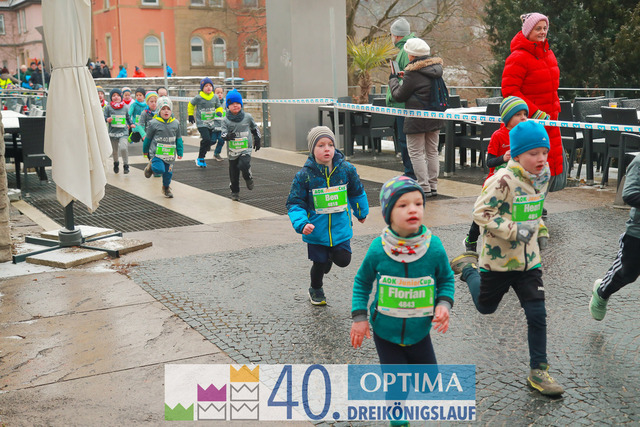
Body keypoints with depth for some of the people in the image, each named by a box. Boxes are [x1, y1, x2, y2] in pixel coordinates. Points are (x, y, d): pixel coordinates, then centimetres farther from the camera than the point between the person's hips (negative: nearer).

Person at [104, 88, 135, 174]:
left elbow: (128, 117, 21)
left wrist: (131, 124, 11)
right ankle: (116, 163, 39)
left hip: (123, 132, -1)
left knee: (123, 148, -21)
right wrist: (107, 119, -20)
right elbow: (104, 117, 0)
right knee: (115, 150, 12)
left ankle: (126, 165, -7)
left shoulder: (124, 108, 6)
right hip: (113, 132, 1)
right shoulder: (108, 107, 0)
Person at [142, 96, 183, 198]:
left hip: (170, 153, 3)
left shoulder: (175, 123, 4)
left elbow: (178, 139, 13)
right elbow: (148, 138, 6)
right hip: (157, 152, -3)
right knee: (159, 169, -21)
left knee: (168, 172, 9)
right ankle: (151, 166, 13)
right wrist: (145, 150, 15)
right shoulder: (154, 123, -5)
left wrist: (180, 152, 12)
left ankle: (166, 188, 33)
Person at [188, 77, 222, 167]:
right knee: (206, 139, -19)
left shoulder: (215, 97, 3)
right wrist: (190, 115, 16)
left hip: (211, 123, 5)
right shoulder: (198, 98, -8)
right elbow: (191, 105, 10)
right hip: (201, 123, -5)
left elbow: (218, 107, 19)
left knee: (212, 140, 4)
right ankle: (200, 159, -4)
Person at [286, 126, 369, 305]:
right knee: (320, 263, 8)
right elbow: (294, 203, -9)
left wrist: (361, 212, 25)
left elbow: (357, 192, 12)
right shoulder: (304, 175, -13)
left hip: (340, 228, 2)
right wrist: (301, 223, -25)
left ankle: (331, 254, 34)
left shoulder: (346, 169, -6)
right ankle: (316, 289, 38)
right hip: (317, 230, -2)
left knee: (343, 260, -3)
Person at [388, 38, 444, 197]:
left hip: (417, 120, -8)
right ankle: (433, 186, 20)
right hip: (435, 118, 8)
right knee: (432, 151, 15)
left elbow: (399, 95, -8)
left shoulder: (412, 73, -17)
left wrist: (393, 79, 9)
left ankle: (424, 188, -1)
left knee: (416, 153, 1)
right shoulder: (436, 68, 4)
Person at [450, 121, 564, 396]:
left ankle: (538, 371, 11)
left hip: (528, 259, 5)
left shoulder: (541, 177, 1)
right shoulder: (503, 180, -24)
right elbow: (481, 213, -24)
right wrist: (514, 230, -29)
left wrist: (540, 231, 11)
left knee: (537, 314, -1)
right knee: (485, 307, 17)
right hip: (498, 258, -5)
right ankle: (467, 266, 42)